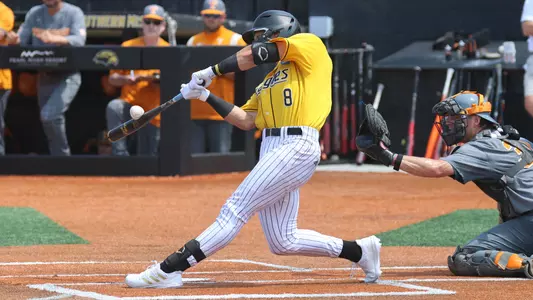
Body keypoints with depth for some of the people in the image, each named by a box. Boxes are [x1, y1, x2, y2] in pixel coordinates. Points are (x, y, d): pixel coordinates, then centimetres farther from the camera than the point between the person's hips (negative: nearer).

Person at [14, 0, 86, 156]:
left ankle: (63, 154, -7)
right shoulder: (34, 13, 8)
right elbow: (20, 41, 3)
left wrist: (56, 39, -38)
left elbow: (79, 40, -20)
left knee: (49, 115, -22)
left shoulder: (74, 13, -5)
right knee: (48, 120, 9)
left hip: (68, 75, -5)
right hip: (44, 75, 5)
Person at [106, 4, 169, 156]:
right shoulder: (128, 46, 7)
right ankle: (120, 155, -33)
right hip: (130, 106, 0)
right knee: (114, 107, -34)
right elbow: (113, 78, 4)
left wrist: (161, 80, -17)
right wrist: (127, 79, -17)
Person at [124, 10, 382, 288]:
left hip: (297, 148, -9)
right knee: (282, 242, 5)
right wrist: (206, 96, 17)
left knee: (235, 211, -14)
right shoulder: (268, 82, 28)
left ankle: (168, 270, -20)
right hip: (271, 149, 9)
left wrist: (210, 72, -1)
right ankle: (359, 251, 18)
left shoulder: (311, 46, 3)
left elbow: (256, 54, -7)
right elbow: (245, 120, 20)